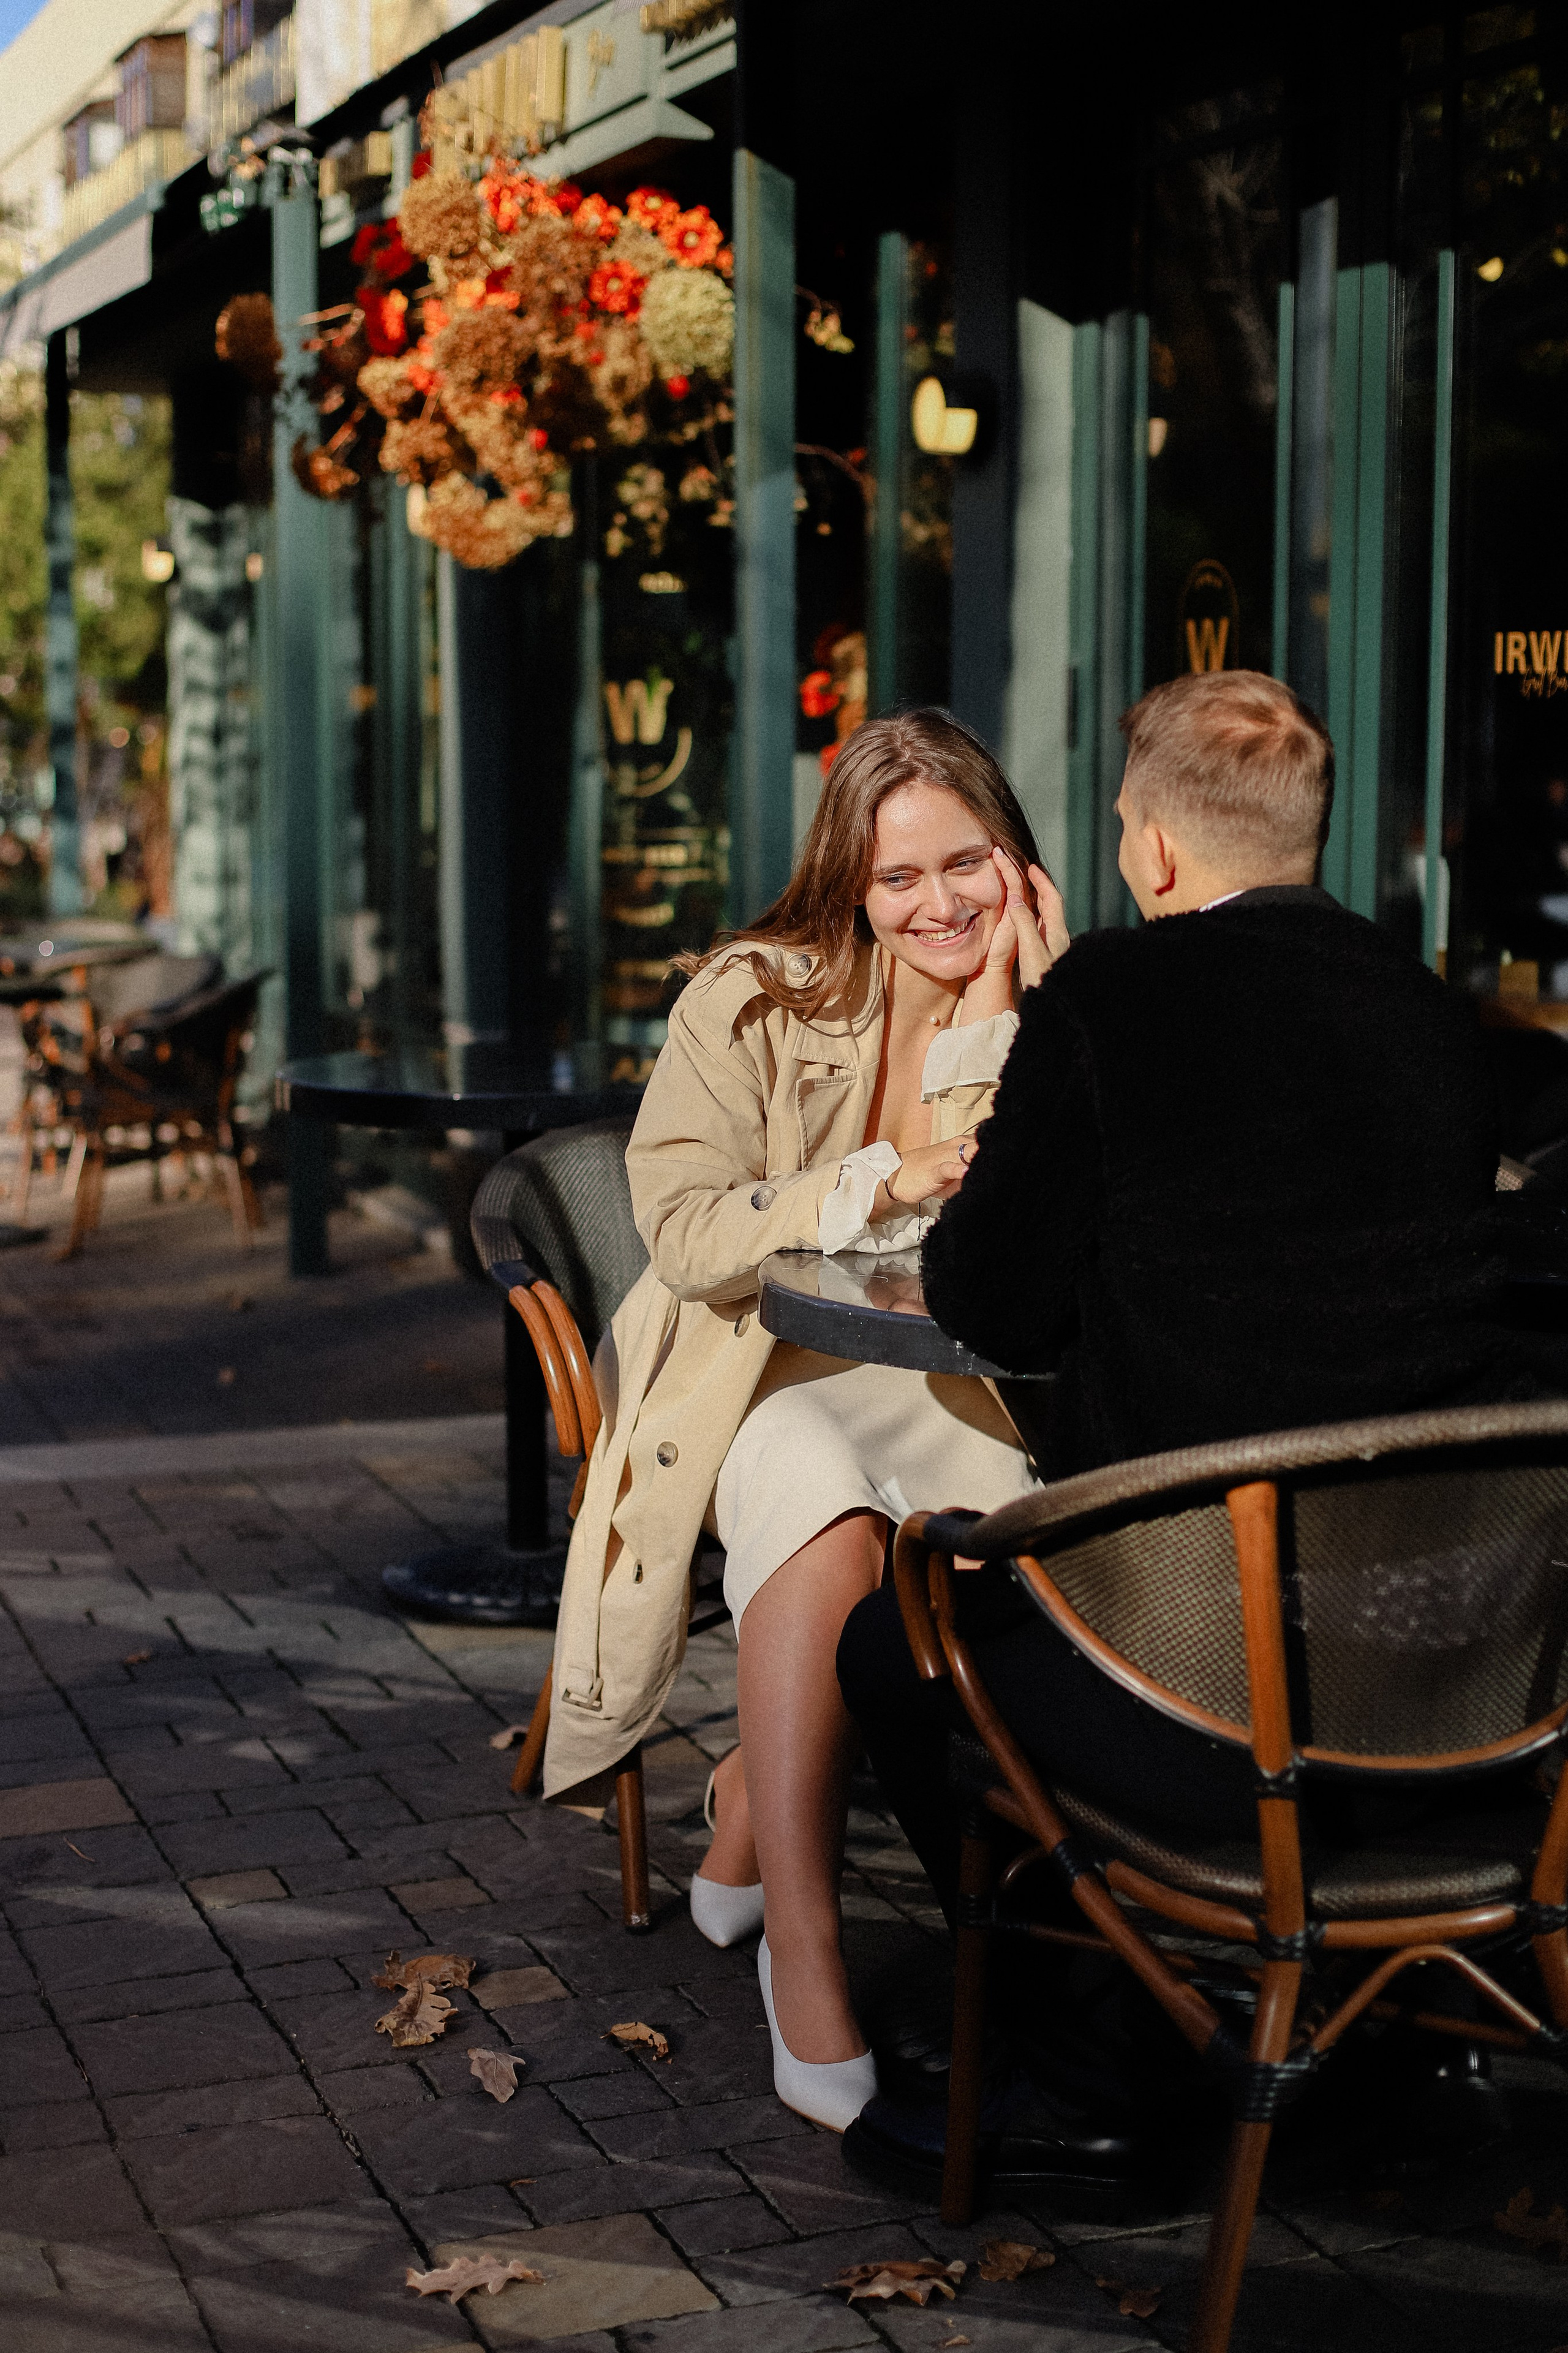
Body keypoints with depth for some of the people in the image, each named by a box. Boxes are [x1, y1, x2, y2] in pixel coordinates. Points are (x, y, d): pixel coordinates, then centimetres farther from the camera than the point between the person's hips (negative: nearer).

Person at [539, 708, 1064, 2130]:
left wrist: (993, 1026, -15)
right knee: (826, 1524, -35)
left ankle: (755, 1811, -11)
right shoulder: (755, 999, -4)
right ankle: (804, 1967, -34)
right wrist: (889, 1182, -22)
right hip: (760, 1370, -2)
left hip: (952, 1384, 3)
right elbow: (686, 1235, -13)